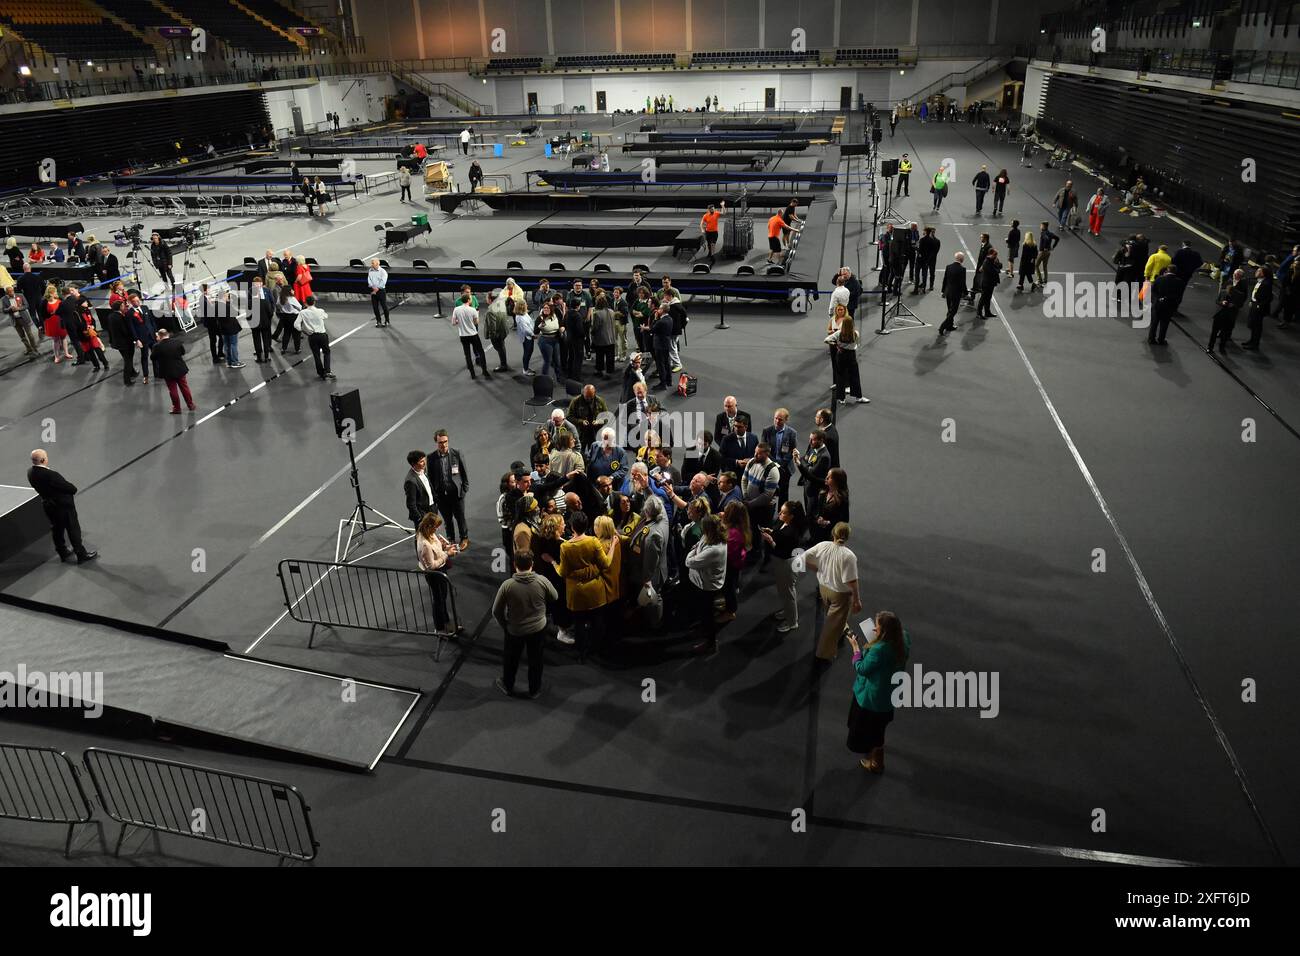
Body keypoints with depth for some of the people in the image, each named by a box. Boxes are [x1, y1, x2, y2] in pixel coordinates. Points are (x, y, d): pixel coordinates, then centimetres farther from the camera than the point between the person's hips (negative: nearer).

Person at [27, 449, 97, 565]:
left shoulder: (30, 472, -10)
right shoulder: (50, 475, -34)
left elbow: (38, 489, 5)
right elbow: (72, 489, -26)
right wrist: (73, 489, -4)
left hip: (48, 506, 8)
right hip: (63, 506, -8)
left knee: (56, 529, 23)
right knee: (73, 530, 9)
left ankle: (63, 553, 40)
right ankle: (82, 555, 21)